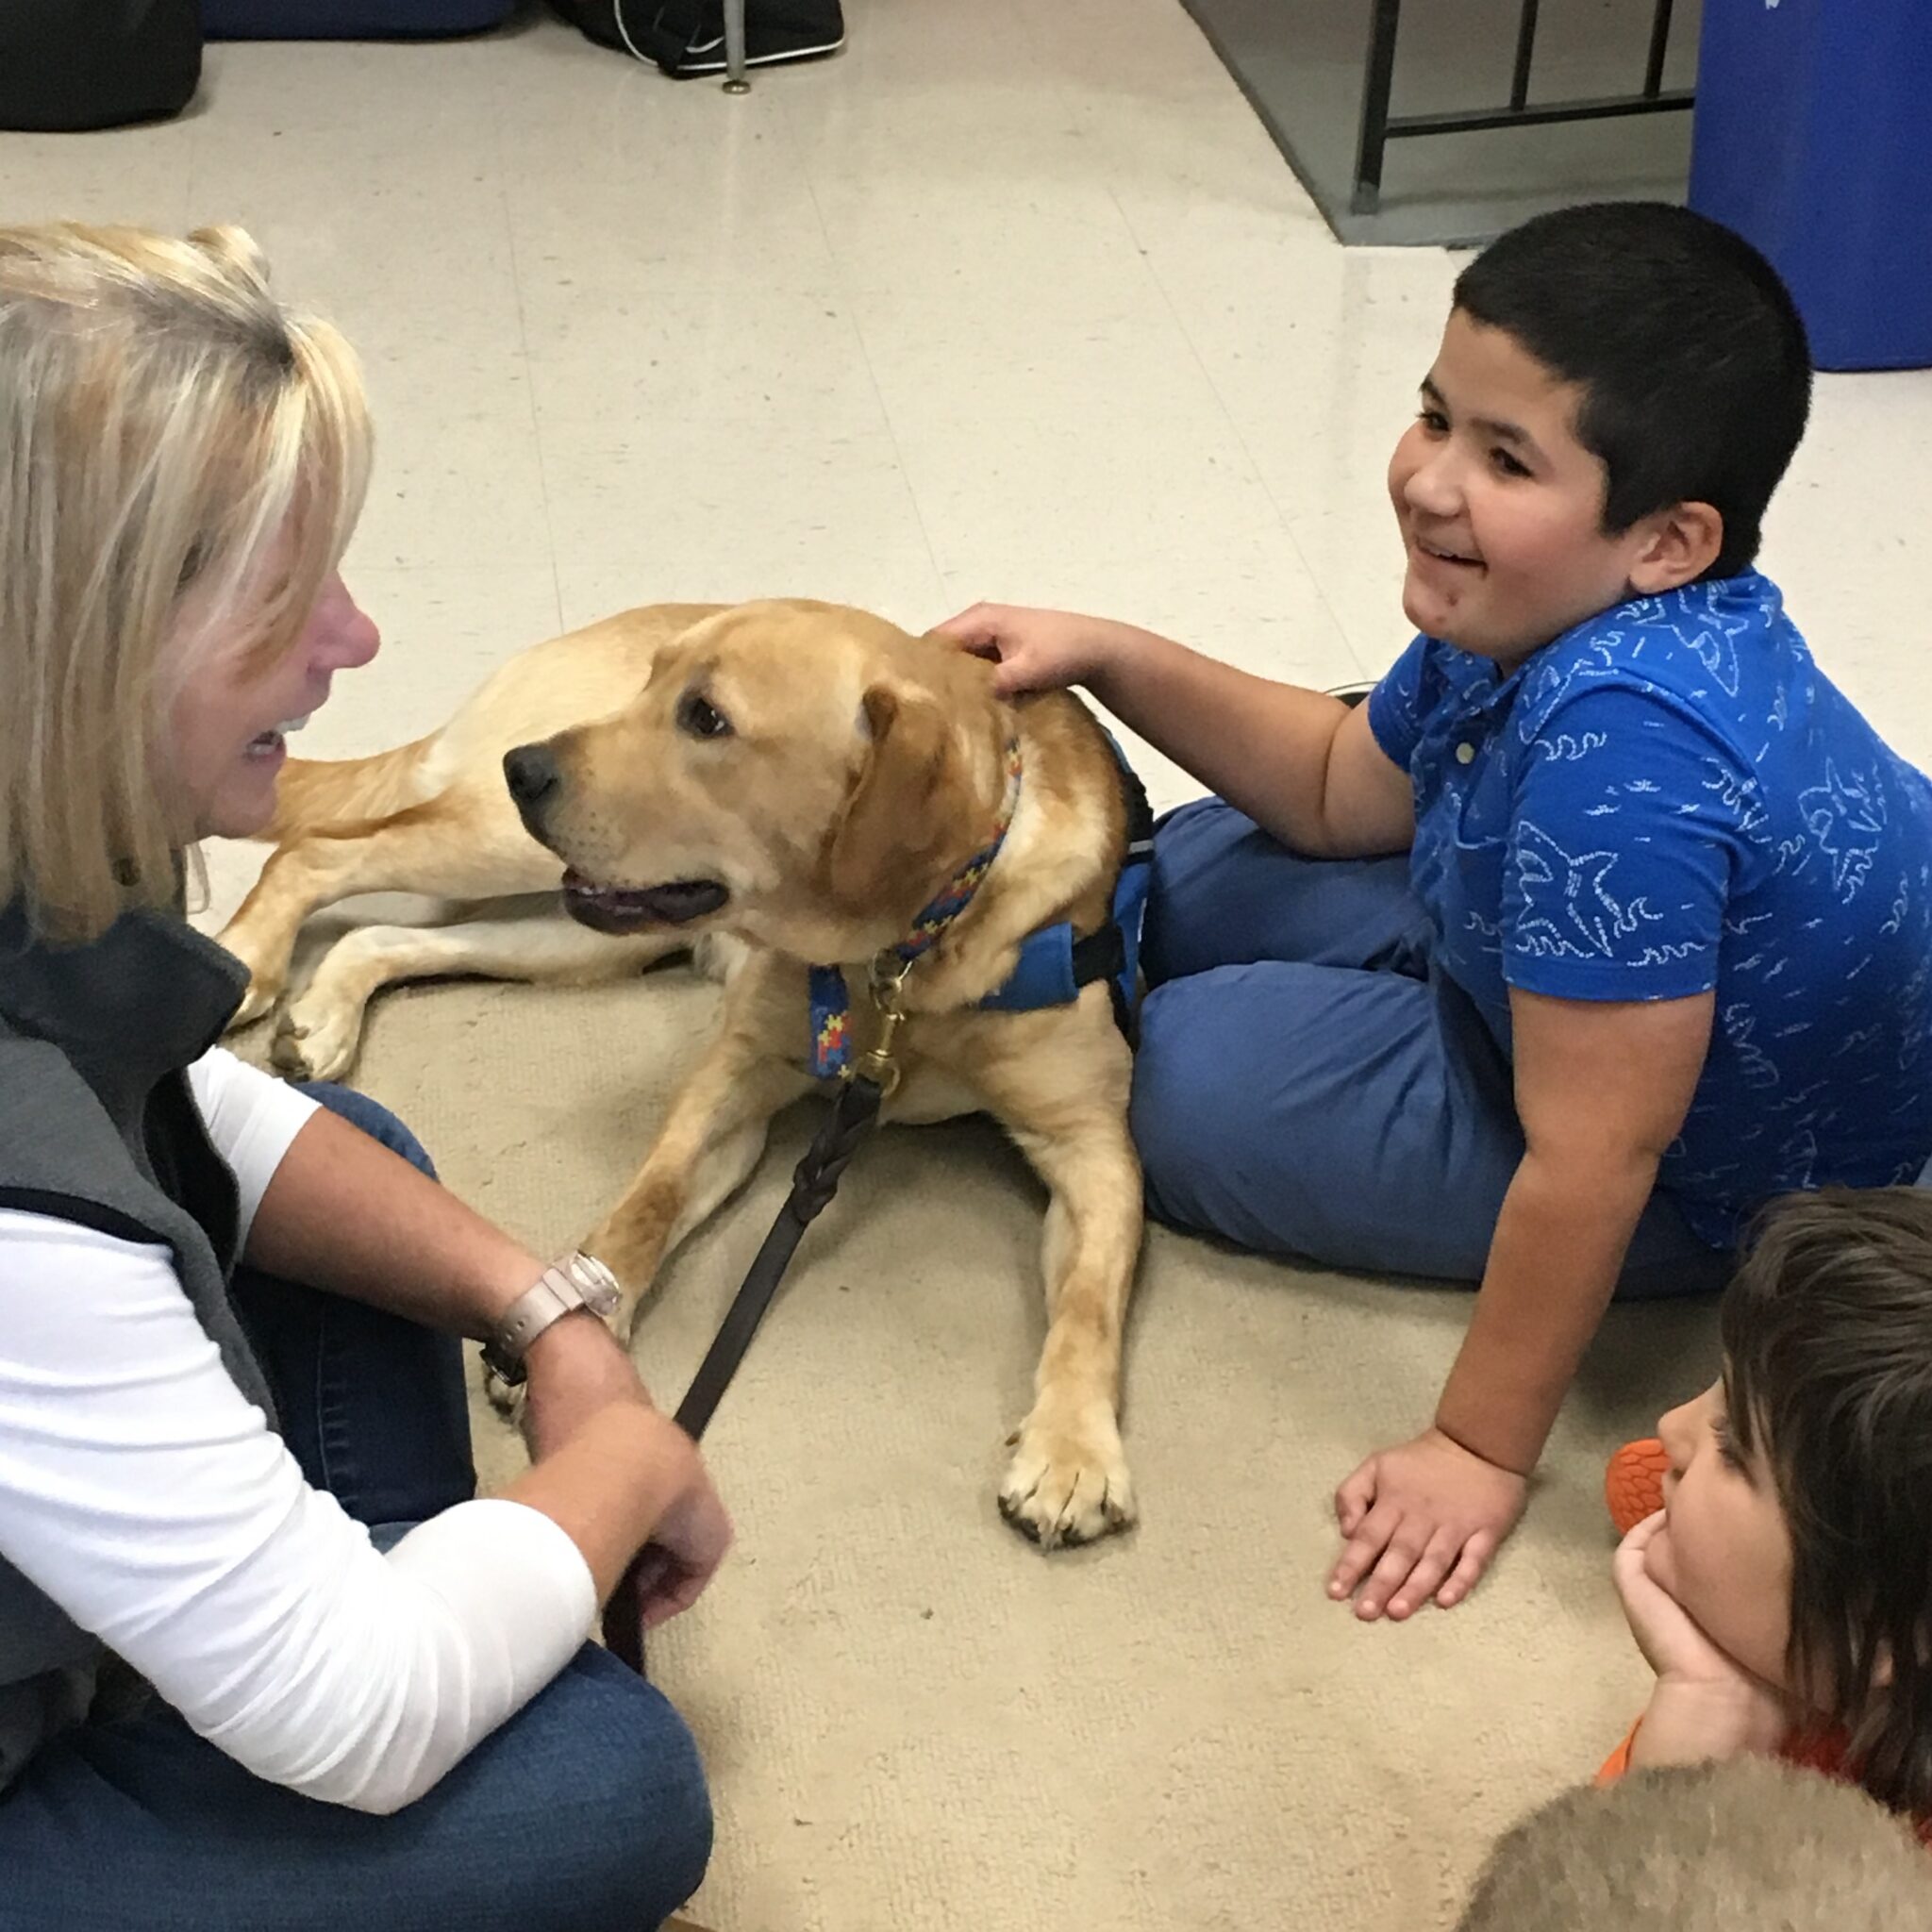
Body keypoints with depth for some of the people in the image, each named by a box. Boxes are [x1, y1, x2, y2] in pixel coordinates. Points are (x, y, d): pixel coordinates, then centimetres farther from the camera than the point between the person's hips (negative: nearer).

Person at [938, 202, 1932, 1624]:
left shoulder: (1621, 743, -41)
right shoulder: (1542, 613, -13)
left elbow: (1591, 1162, -34)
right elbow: (1347, 787, 7)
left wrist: (1485, 1453, -23)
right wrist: (1107, 658, -5)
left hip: (1719, 1186, -8)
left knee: (1187, 1079, -9)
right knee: (1202, 875, 11)